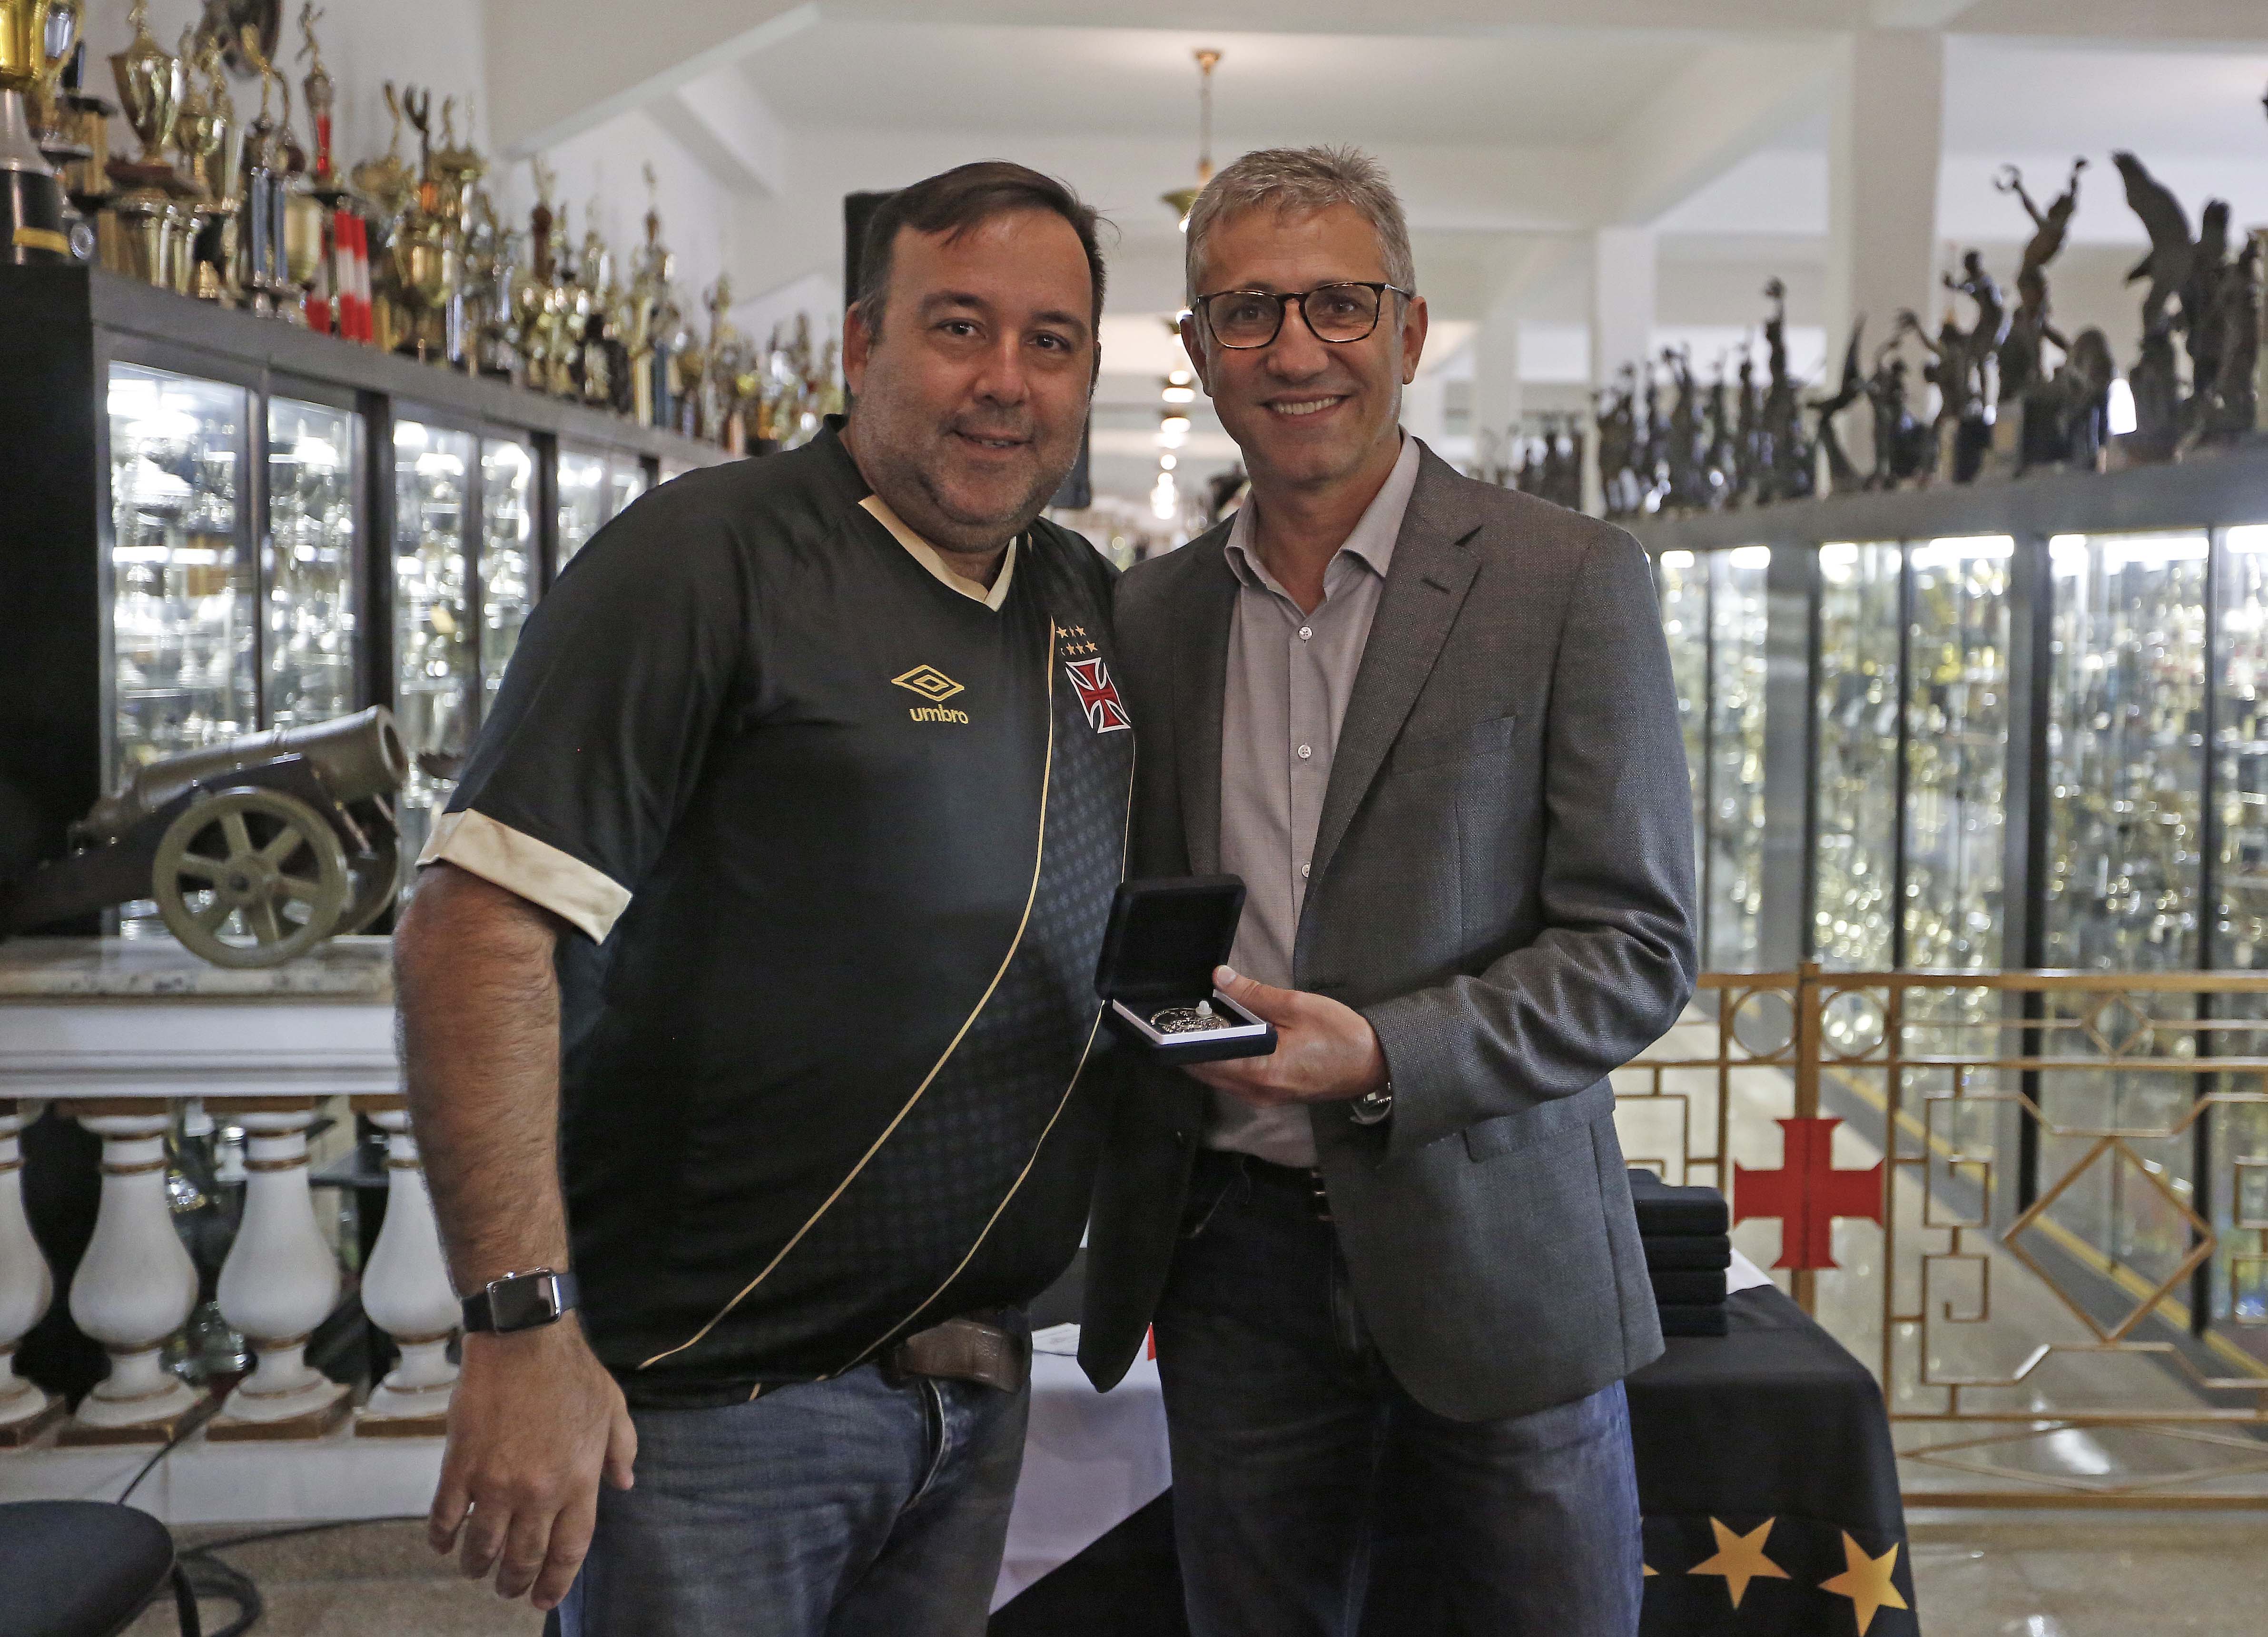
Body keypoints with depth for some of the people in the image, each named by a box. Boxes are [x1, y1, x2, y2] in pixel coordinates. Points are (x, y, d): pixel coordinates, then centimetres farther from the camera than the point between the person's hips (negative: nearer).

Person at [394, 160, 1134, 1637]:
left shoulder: (1092, 605, 9)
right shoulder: (706, 560, -13)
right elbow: (478, 933, -20)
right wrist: (522, 1332, -23)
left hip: (976, 1387, 7)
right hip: (708, 1393, -6)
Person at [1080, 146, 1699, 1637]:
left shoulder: (1572, 581, -6)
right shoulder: (1150, 613, 8)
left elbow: (1640, 947, -9)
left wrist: (1383, 1058, -21)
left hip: (1492, 1265, -3)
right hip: (1233, 1259, 4)